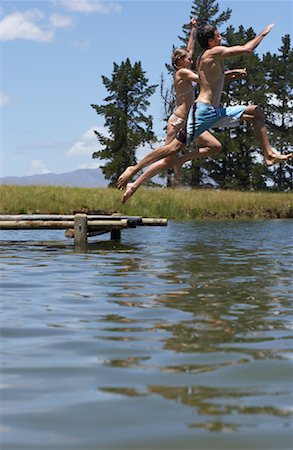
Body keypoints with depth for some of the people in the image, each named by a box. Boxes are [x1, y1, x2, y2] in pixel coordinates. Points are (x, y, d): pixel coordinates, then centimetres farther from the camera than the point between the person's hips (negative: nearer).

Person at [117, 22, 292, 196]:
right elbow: (247, 49, -9)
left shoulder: (208, 58, 18)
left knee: (256, 111, 12)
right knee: (175, 147, -10)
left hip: (216, 112, 10)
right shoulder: (214, 52, -8)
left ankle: (269, 155, 11)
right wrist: (264, 33, 4)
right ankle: (134, 169, -4)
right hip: (202, 111, -10)